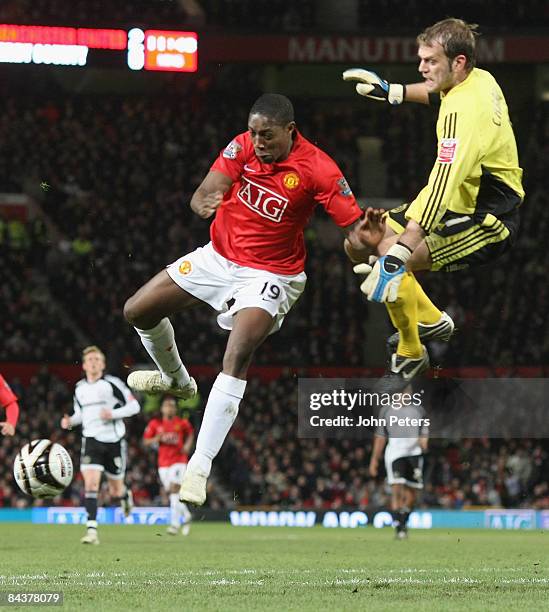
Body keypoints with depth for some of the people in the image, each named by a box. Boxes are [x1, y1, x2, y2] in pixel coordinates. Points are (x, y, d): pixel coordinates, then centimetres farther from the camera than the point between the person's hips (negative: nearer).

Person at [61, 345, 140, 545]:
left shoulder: (112, 384, -6)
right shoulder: (79, 388, 9)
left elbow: (134, 405, -5)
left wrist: (113, 414, -20)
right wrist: (70, 421, 2)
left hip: (114, 440, -2)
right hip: (91, 440, 2)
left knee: (116, 491, 7)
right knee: (90, 483, -17)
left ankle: (126, 495, 46)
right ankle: (92, 530, -20)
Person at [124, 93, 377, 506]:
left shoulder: (318, 170, -22)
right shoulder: (243, 147, -10)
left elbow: (353, 226, -21)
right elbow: (207, 191, -16)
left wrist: (362, 236, -46)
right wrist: (202, 202, -41)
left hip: (270, 275, -6)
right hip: (219, 256, 6)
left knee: (238, 356, -27)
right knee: (138, 312, 9)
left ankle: (199, 468, -27)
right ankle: (176, 380, 40)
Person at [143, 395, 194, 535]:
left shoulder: (182, 423, 0)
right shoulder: (155, 424, 2)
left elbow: (190, 433, 20)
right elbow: (146, 441, 5)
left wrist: (187, 445, 2)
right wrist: (158, 438, -13)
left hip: (179, 460, -3)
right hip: (163, 463, 3)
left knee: (175, 489, -17)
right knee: (171, 492, 6)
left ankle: (175, 523, -17)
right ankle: (186, 515, 31)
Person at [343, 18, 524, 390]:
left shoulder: (463, 111, -28)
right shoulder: (480, 80, 0)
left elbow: (442, 188, -40)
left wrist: (395, 257, -47)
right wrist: (392, 91, 25)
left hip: (488, 225, -10)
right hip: (466, 206, 10)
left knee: (390, 252, -27)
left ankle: (411, 355, -4)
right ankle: (431, 321, 23)